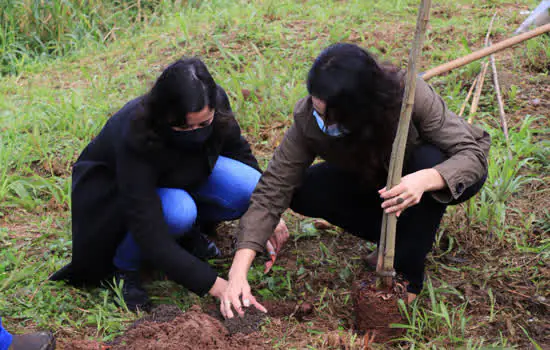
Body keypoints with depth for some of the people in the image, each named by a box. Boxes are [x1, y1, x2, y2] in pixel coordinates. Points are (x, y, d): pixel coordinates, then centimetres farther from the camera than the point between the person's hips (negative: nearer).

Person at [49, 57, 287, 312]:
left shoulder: (215, 105, -25)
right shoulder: (134, 139, -40)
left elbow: (239, 151, -2)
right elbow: (150, 234, -40)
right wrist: (214, 285, -42)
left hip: (184, 175, 5)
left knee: (247, 189, -24)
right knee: (177, 211, -38)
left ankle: (189, 232, 4)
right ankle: (122, 267, -10)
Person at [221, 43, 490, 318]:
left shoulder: (408, 96, -36)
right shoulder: (308, 120, -28)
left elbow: (474, 152, -31)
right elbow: (272, 191, -28)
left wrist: (425, 179, -53)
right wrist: (238, 272, -37)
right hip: (372, 180, 3)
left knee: (430, 158, -37)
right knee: (304, 193, -20)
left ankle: (406, 274, -19)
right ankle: (404, 235, -2)